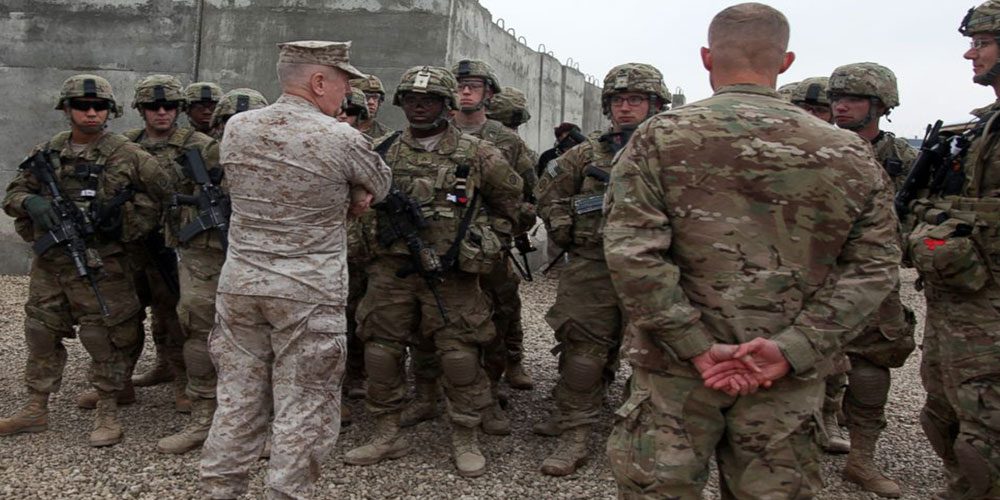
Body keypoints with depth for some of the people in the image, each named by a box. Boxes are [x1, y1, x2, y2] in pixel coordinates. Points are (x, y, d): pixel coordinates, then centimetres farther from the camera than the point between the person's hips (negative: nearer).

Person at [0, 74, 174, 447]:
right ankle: (36, 410, 29)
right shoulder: (47, 153, 8)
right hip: (49, 263, 5)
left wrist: (128, 220, -5)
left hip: (100, 266, -5)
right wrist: (30, 202, -11)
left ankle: (107, 413, 15)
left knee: (104, 340, 2)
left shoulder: (126, 155, -6)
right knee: (41, 335, 14)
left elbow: (166, 186, -3)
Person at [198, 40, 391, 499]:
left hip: (239, 284, 5)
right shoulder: (342, 140, -12)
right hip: (308, 292, -5)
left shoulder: (236, 129, 3)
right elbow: (379, 186, 5)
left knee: (237, 399, 16)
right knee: (302, 407, 6)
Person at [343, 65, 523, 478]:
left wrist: (483, 241, 13)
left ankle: (466, 440, 16)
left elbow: (510, 199, 12)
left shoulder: (475, 154, 1)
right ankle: (387, 435, 24)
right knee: (381, 352, 7)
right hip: (391, 271, 3)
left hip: (452, 274, -3)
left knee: (460, 356, -1)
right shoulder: (383, 153, 8)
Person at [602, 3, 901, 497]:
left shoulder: (659, 137, -5)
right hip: (785, 381, 3)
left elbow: (631, 253, -14)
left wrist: (696, 347, -11)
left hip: (674, 368, -2)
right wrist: (791, 348, -7)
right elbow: (874, 266, 0)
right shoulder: (848, 153, 3)